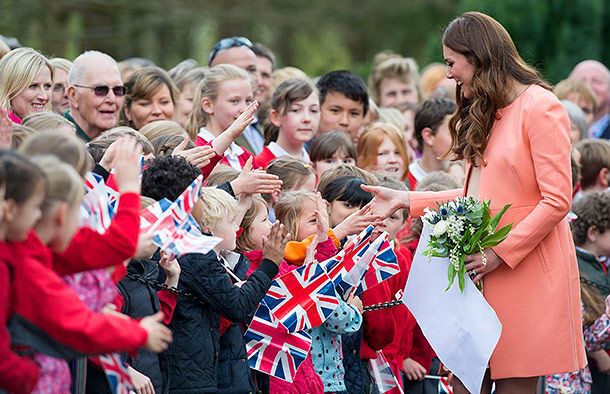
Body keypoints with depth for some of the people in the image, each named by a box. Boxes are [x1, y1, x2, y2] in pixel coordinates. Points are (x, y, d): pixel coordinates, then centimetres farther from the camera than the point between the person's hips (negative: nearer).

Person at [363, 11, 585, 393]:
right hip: (485, 271, 8)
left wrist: (501, 253, -15)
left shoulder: (540, 107, -10)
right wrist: (406, 200, 13)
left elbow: (557, 201, -14)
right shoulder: (487, 114, 17)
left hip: (527, 271, -8)